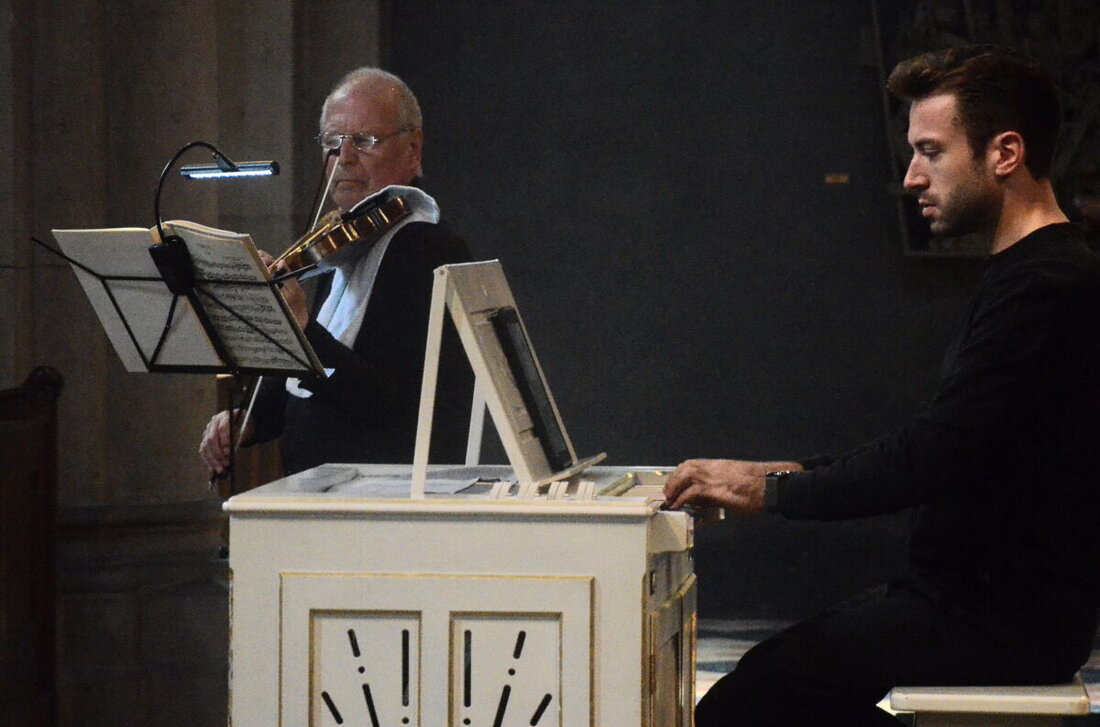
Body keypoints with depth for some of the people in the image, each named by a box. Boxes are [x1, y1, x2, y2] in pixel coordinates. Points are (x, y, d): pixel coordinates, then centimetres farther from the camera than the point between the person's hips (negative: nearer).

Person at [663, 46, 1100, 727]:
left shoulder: (1044, 288, -18)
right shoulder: (1044, 274, 17)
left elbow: (935, 457, -23)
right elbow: (945, 446, 20)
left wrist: (769, 490, -13)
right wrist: (792, 472, 11)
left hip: (1000, 621, -11)